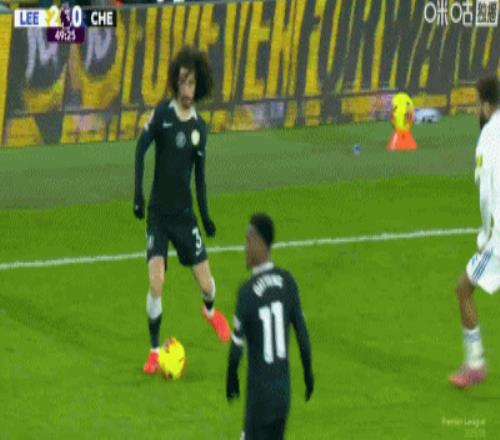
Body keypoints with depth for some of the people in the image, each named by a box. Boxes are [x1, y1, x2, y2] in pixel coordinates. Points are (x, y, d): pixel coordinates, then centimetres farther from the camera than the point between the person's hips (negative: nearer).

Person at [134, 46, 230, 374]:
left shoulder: (200, 127, 2)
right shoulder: (162, 113, -7)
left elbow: (199, 174, 9)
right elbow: (141, 149, -11)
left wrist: (205, 216, 5)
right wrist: (138, 194, -20)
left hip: (184, 213, 2)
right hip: (158, 214, -2)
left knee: (206, 283, 0)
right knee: (156, 283, -16)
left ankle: (211, 311, 38)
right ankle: (155, 350, 0)